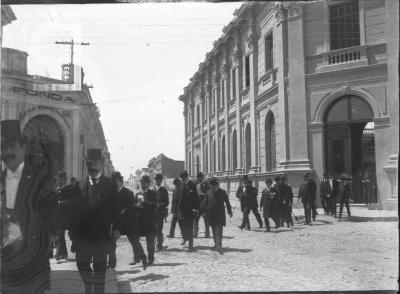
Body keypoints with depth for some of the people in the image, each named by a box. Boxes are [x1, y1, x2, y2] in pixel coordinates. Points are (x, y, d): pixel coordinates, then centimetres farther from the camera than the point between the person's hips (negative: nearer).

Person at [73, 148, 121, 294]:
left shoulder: (110, 184, -1)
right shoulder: (81, 185, 7)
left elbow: (116, 208, -3)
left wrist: (116, 228, -10)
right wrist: (75, 230, 2)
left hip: (101, 233, -3)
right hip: (83, 232, 3)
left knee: (100, 265, 7)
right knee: (82, 263, 10)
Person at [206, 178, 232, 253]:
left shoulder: (222, 192, -2)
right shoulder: (208, 192, 4)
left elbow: (227, 202, 5)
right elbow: (206, 203, 12)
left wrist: (229, 212, 5)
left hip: (220, 214, -3)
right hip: (211, 214, 3)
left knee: (219, 230, -12)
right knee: (214, 230, 10)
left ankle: (219, 246, -17)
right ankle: (216, 244, 24)